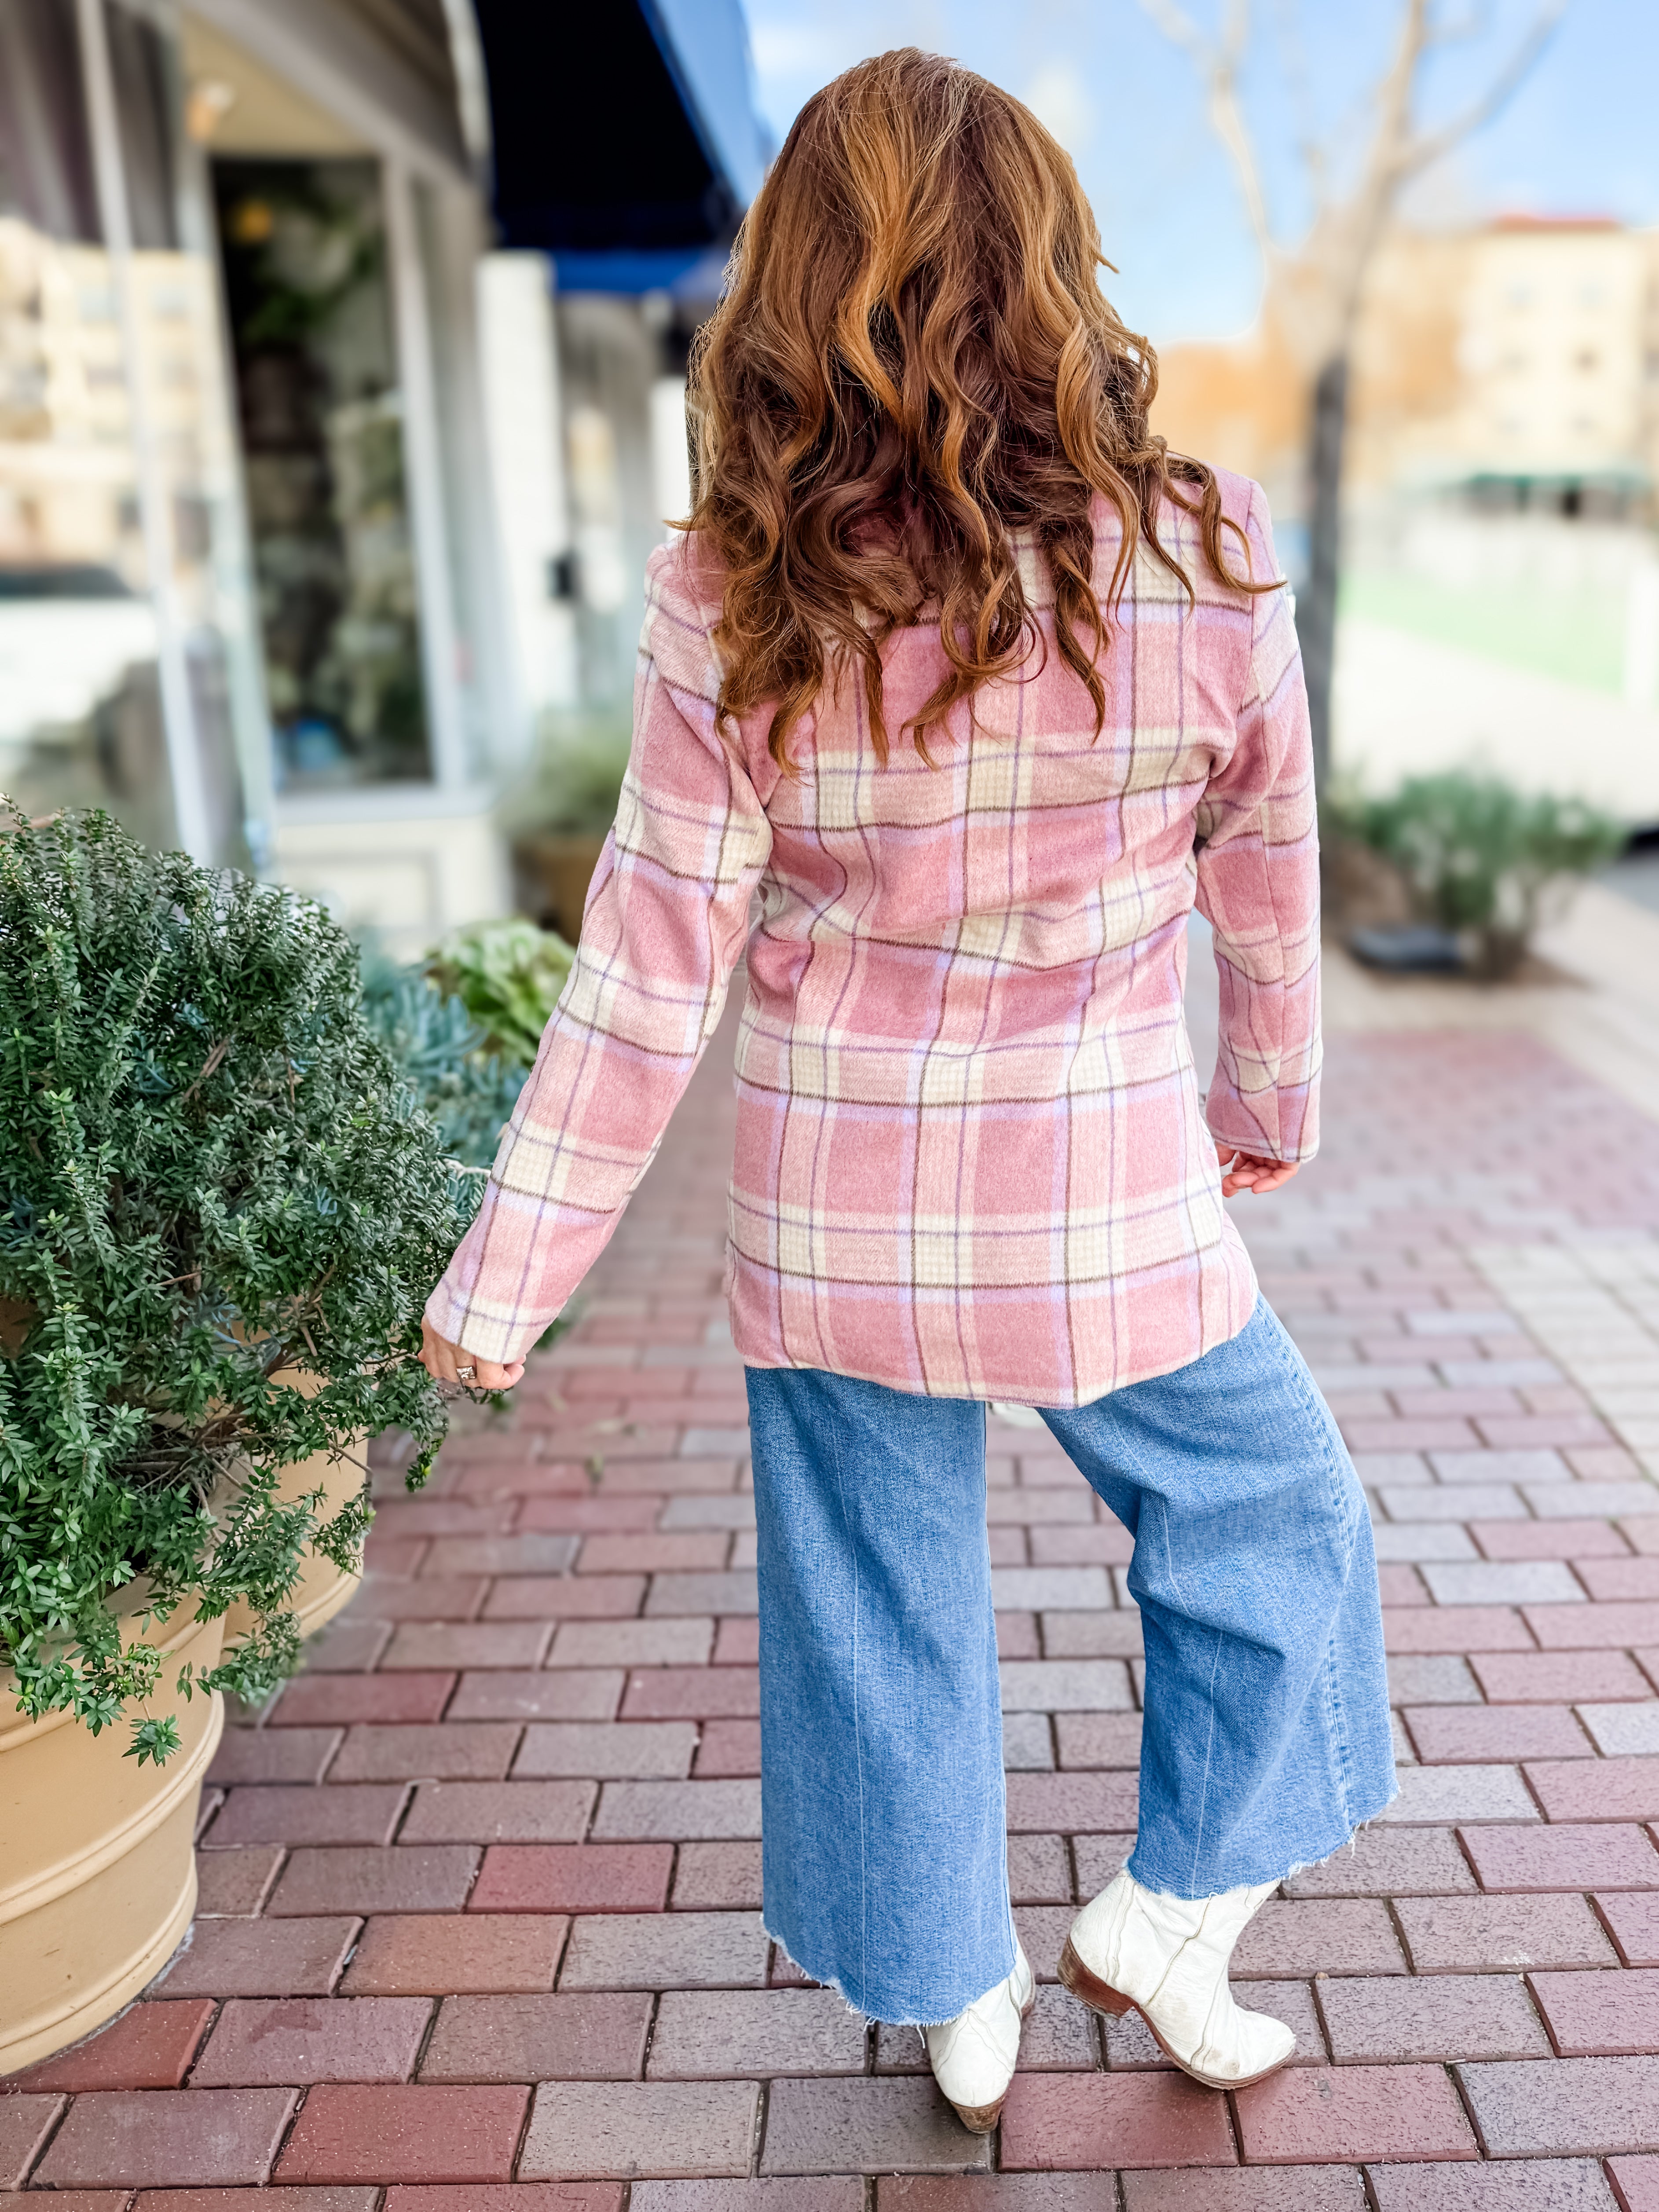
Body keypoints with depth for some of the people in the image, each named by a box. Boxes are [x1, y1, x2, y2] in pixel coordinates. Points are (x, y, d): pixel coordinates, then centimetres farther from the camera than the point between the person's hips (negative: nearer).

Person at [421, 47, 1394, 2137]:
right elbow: (1265, 892, 1)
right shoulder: (1198, 567, -12)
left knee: (884, 1615, 20)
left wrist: (508, 1277, -1)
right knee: (1274, 1522, 26)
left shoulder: (734, 600, -12)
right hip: (1109, 1216, -1)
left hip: (832, 1220, 2)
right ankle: (1166, 1915, 33)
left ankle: (955, 2005, 41)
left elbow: (655, 964, -11)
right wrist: (1271, 1108, 20)